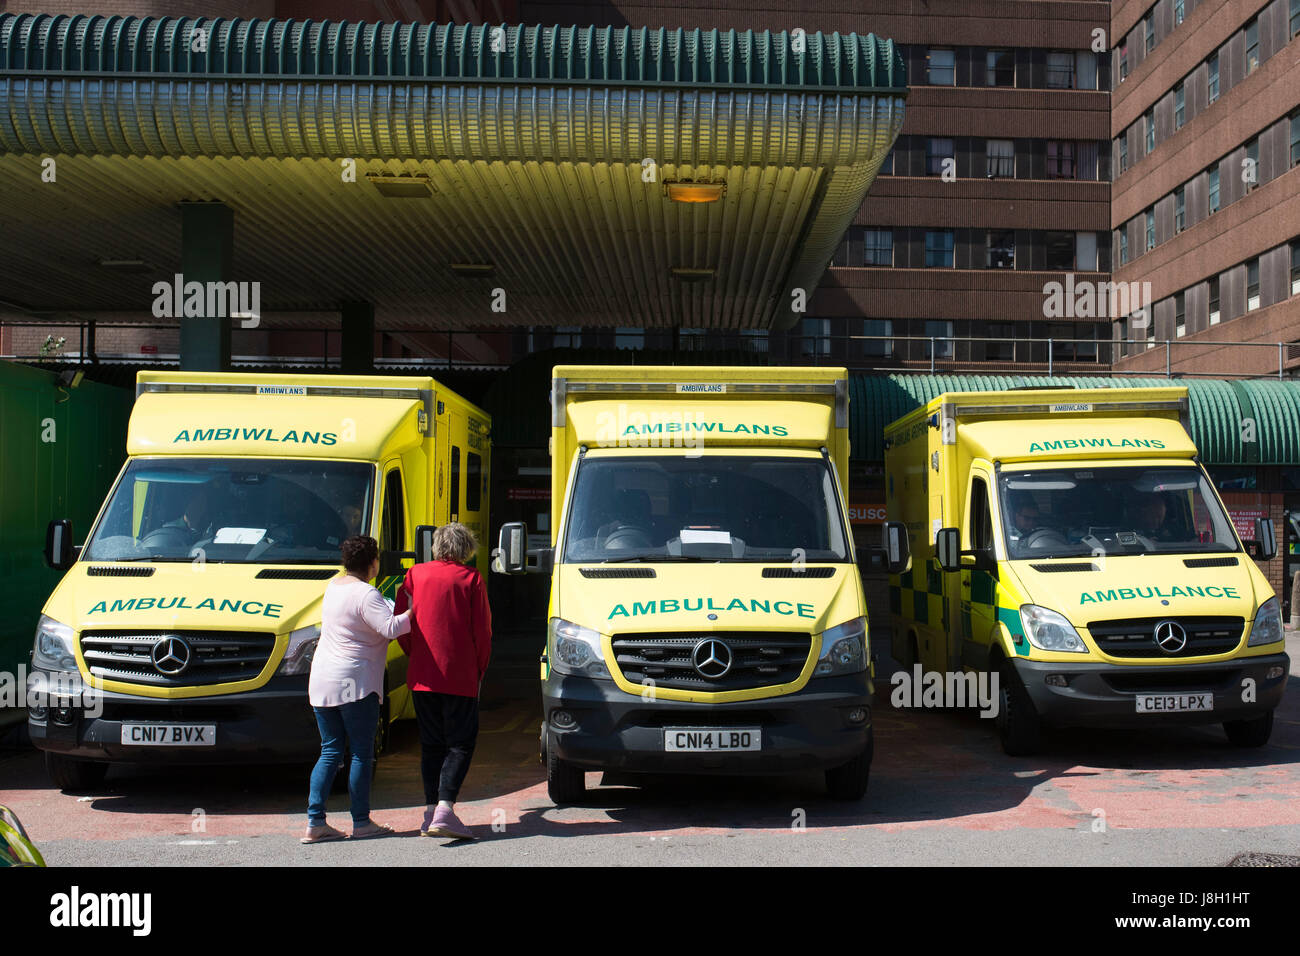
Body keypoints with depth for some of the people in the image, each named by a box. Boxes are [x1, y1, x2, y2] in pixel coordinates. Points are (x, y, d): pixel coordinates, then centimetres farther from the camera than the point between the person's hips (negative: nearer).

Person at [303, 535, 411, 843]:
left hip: (321, 679, 8)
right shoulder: (366, 594, -14)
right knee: (361, 753, 3)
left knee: (330, 751, 11)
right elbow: (390, 627, -27)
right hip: (355, 681, -8)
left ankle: (314, 822, 5)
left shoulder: (333, 586, 13)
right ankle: (361, 823, 9)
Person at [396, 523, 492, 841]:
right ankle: (444, 810, -11)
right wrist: (479, 672, 8)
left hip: (421, 677, 4)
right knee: (460, 743, 2)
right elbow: (482, 632, -3)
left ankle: (431, 811, 12)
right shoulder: (471, 579, -4)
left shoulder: (415, 574, 6)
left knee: (431, 744, 14)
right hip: (460, 677, -4)